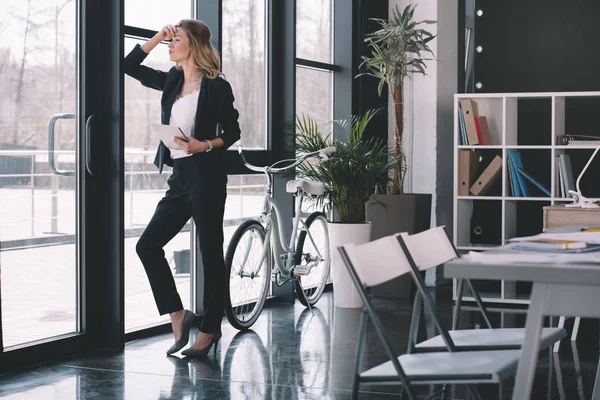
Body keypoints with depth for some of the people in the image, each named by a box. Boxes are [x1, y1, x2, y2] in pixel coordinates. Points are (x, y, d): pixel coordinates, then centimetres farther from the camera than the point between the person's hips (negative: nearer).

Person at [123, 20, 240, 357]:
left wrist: (205, 145, -20)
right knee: (148, 245, 2)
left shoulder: (216, 86, -5)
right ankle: (178, 316, 9)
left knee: (211, 252, -1)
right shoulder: (172, 81, 13)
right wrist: (157, 38, 9)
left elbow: (232, 132, -3)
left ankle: (210, 329, 7)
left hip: (206, 177, -8)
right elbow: (130, 66, 18)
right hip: (180, 177, 8)